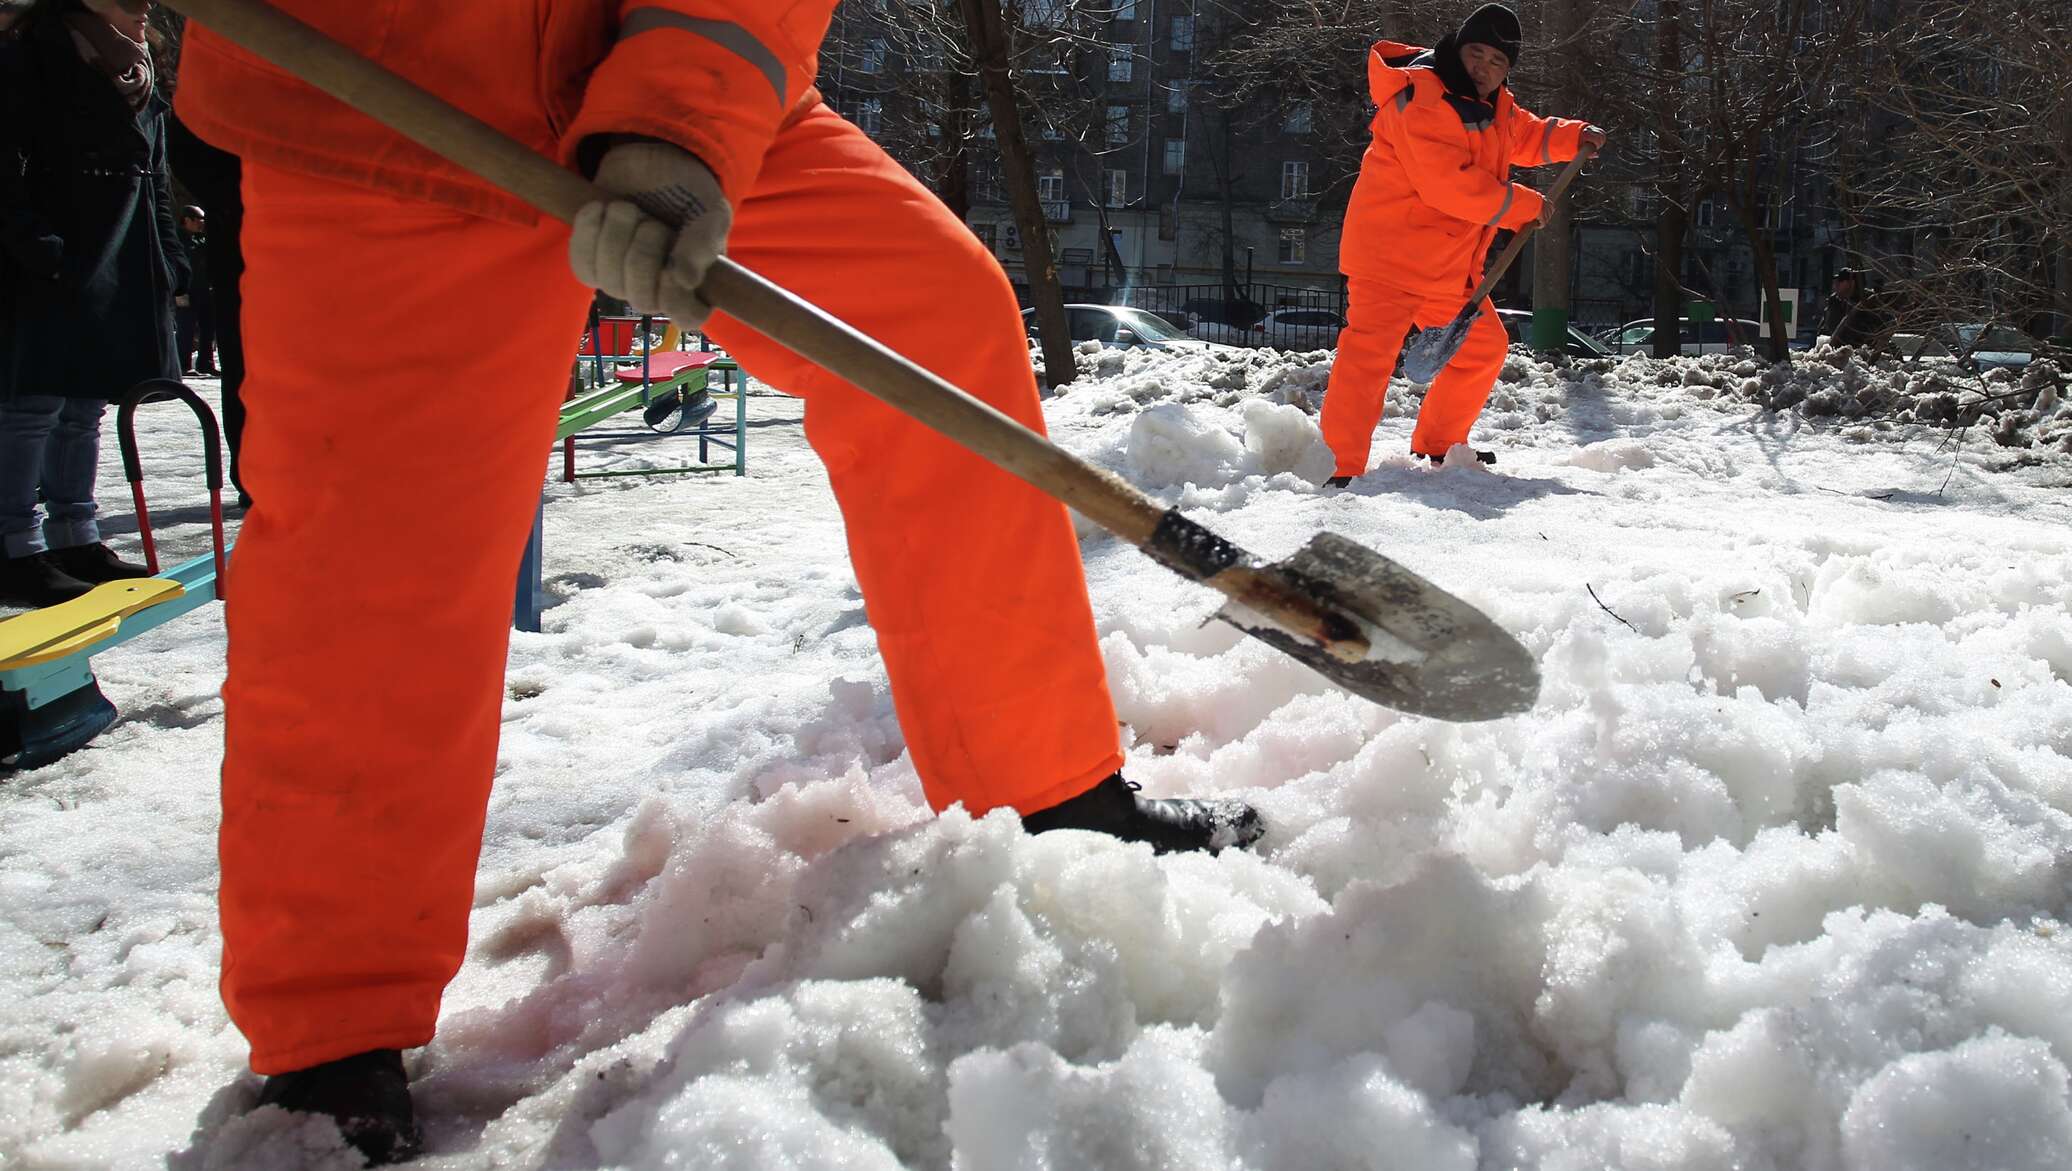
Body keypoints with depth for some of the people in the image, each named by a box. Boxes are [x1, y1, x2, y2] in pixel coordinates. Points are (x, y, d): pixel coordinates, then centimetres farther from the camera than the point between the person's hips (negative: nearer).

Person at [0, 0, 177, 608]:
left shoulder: (140, 82, 18)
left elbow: (155, 182, 21)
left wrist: (167, 266, 13)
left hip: (121, 275, 8)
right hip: (50, 270, -8)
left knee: (85, 406, 12)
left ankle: (75, 540, 20)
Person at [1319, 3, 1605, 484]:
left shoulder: (1492, 104, 13)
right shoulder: (1420, 96, -18)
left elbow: (1525, 136, 35)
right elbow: (1447, 182, -25)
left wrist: (1573, 136, 17)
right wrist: (1522, 206, -16)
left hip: (1449, 267, 10)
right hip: (1390, 253, -10)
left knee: (1483, 348, 17)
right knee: (1370, 353, -17)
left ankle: (1438, 446, 32)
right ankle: (1342, 466, -16)